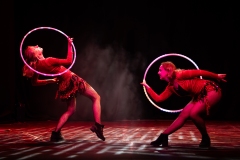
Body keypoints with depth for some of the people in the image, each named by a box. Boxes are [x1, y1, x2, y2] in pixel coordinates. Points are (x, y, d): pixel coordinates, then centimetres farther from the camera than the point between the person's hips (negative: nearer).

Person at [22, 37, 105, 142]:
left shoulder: (36, 66, -4)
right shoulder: (48, 61, -27)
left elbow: (34, 82, 10)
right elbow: (69, 61, -21)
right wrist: (70, 45, -17)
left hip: (64, 85, 7)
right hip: (72, 81, -7)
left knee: (70, 110, 23)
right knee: (96, 97, 8)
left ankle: (56, 133, 12)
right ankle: (97, 126, -5)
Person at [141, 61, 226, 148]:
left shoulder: (179, 75, -17)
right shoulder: (171, 87, 8)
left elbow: (200, 72, -15)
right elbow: (158, 98, 8)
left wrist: (217, 76, -9)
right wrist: (147, 87, 10)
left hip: (212, 91, -8)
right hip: (199, 96, 8)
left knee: (193, 114, -20)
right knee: (183, 115, 2)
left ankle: (206, 139, -1)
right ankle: (163, 136, 5)